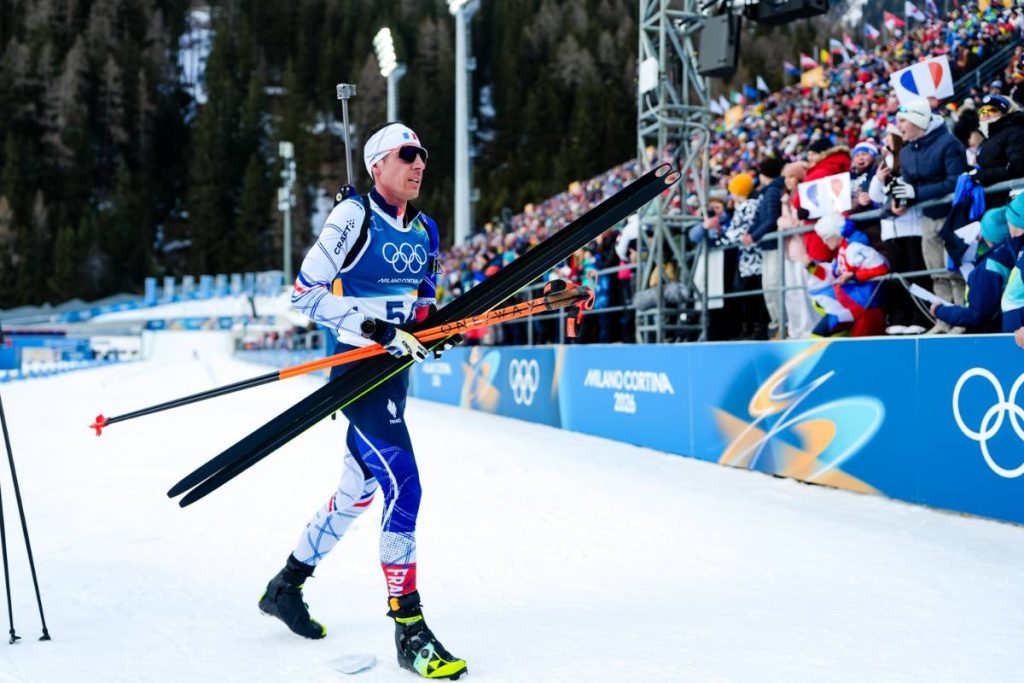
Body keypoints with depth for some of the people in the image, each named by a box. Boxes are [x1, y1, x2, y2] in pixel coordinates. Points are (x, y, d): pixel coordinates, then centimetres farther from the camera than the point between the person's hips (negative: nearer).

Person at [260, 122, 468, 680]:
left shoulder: (425, 230, 11)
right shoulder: (354, 216, -11)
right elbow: (304, 294, -14)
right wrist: (374, 328, -22)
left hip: (394, 367, 8)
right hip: (356, 365, -8)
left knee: (359, 490, 16)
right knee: (403, 484, -17)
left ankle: (286, 586, 36)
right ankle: (409, 628, -9)